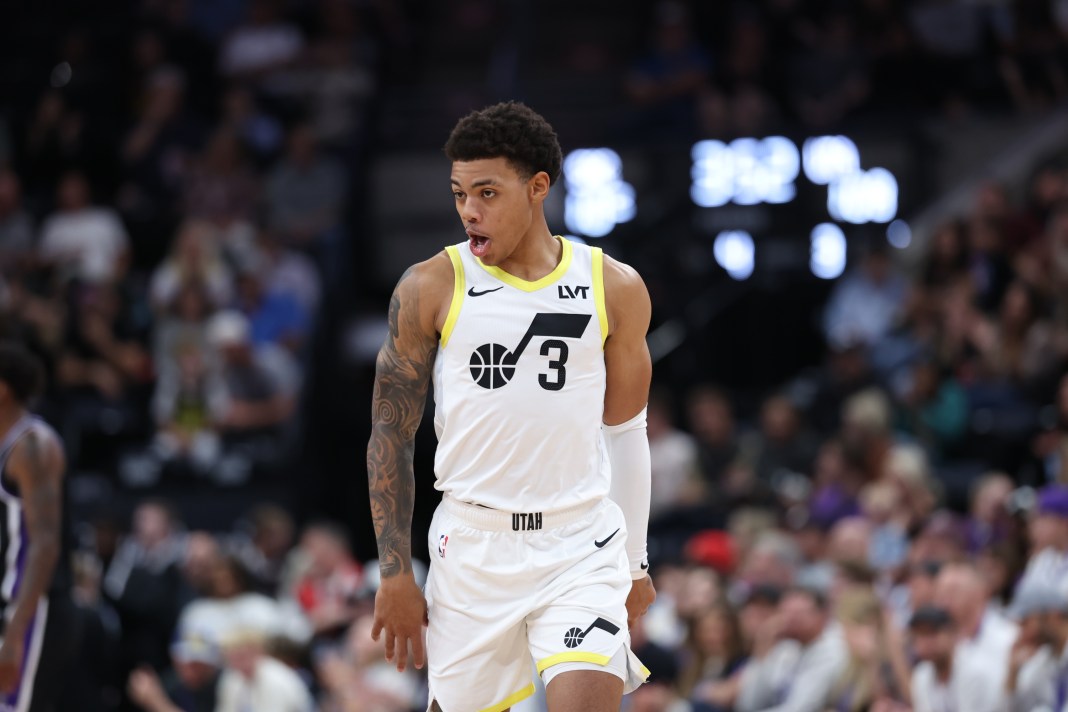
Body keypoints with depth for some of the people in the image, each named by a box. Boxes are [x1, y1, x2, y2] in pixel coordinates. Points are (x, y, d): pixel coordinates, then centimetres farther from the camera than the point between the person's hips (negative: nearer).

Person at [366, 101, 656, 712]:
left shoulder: (615, 289, 3)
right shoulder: (431, 289, -2)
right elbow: (390, 435, 1)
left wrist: (635, 564, 16)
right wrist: (395, 573, -4)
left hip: (579, 545, 0)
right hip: (472, 543, 0)